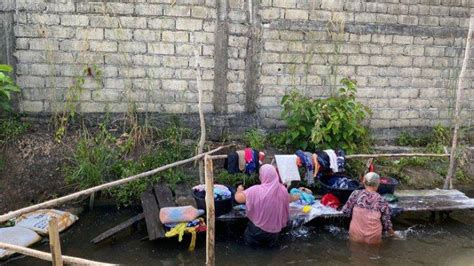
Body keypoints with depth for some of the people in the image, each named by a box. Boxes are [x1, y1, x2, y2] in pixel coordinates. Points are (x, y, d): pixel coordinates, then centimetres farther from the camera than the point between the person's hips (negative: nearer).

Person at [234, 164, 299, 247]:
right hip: (275, 230, 3)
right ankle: (271, 241, 13)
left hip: (258, 230, -3)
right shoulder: (282, 189, -9)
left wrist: (239, 189, 2)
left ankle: (258, 241, 9)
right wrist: (294, 198, 37)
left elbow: (238, 198, -21)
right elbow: (288, 198, 13)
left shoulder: (256, 190, -23)